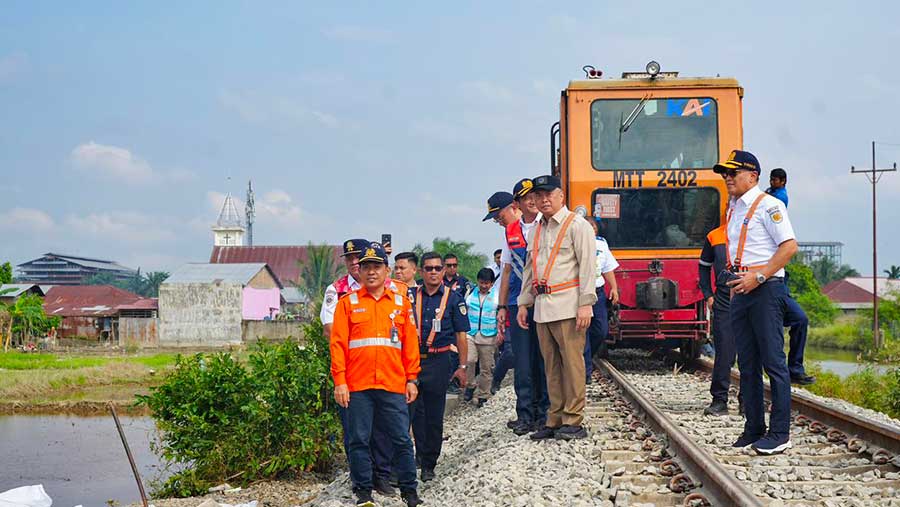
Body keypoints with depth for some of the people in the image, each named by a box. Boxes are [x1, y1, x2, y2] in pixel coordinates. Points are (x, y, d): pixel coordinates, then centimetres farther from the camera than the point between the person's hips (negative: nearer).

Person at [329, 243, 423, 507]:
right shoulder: (348, 303, 6)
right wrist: (339, 381, -5)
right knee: (359, 440, 3)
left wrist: (412, 379, 7)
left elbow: (410, 343, 11)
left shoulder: (401, 303, 11)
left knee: (402, 440, 2)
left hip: (393, 385, 1)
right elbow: (338, 343, 2)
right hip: (357, 386, -1)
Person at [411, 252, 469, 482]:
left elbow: (461, 334, 5)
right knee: (414, 412, 0)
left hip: (438, 361, -1)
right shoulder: (411, 296, 7)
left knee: (434, 415, 4)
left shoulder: (453, 298, 3)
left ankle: (428, 464, 14)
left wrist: (462, 366, 1)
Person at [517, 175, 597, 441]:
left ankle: (573, 421, -2)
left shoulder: (577, 225, -2)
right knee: (551, 366, 9)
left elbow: (588, 266, -8)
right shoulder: (535, 230, 19)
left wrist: (586, 303, -15)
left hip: (567, 306, -7)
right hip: (542, 307, 7)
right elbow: (529, 270, 24)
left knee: (572, 362, -6)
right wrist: (524, 303, 18)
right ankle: (555, 420, 13)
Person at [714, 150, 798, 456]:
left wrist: (758, 277, -18)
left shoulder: (768, 205, -8)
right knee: (747, 362, 10)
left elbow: (789, 246, -15)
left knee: (773, 361, -6)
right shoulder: (733, 209, 17)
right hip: (741, 292, 9)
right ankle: (754, 428, 16)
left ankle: (780, 433, -2)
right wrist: (735, 285, 16)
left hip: (765, 289, -9)